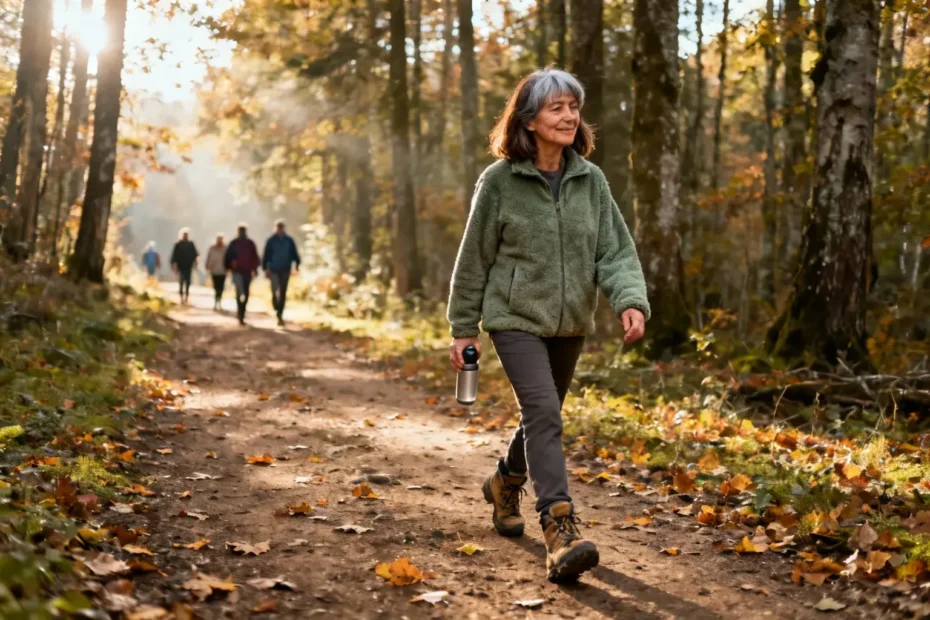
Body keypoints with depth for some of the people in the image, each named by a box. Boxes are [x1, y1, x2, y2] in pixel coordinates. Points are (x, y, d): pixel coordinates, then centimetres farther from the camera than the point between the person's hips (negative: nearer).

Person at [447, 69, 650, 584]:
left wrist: (630, 300, -21)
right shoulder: (499, 180, -9)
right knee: (543, 414, -18)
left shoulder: (589, 179, 0)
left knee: (544, 415, 17)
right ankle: (560, 532, -22)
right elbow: (475, 257, -3)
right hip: (516, 318, -4)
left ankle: (505, 482, 45)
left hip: (570, 323, 5)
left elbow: (615, 248, -3)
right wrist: (463, 327, 0)